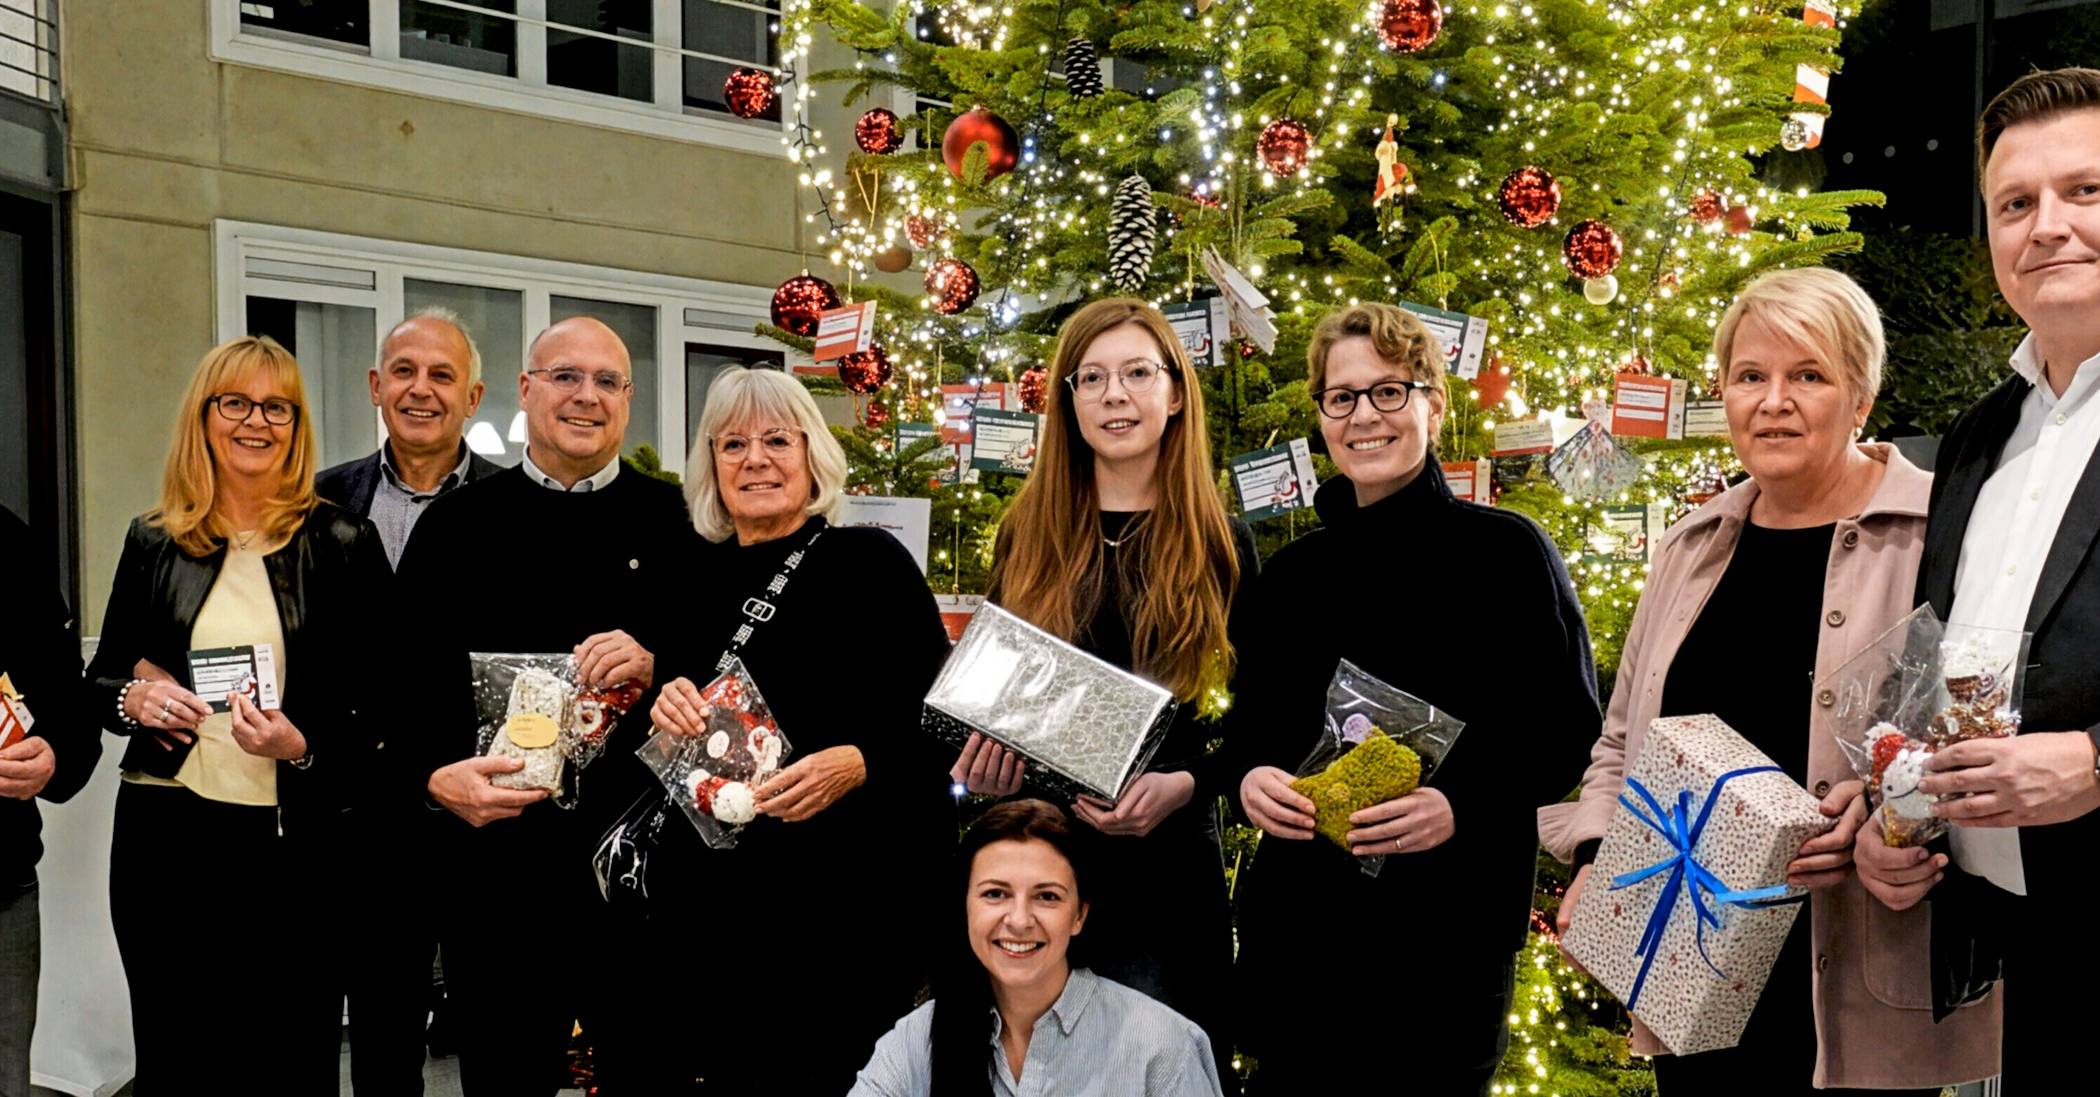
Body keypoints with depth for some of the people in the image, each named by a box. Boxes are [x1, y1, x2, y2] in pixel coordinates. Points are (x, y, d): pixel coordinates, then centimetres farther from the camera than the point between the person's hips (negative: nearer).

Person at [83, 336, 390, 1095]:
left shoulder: (342, 543, -1)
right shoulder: (154, 541, 7)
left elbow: (377, 702, -1)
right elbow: (100, 678, 15)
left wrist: (303, 746, -18)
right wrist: (132, 698, -6)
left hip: (292, 840, -2)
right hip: (163, 834, 3)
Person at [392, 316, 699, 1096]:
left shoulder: (674, 520, 5)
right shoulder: (457, 524, 8)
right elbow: (402, 679, 5)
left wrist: (656, 665, -15)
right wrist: (434, 774, -12)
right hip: (493, 852, 1)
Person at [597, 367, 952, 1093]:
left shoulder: (872, 561, -6)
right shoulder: (698, 578, 10)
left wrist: (857, 763, -25)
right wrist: (665, 707, -5)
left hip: (853, 890, -5)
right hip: (710, 890, 5)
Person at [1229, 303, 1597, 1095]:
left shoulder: (1506, 552, -3)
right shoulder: (1289, 573, 10)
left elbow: (1570, 733, -5)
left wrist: (1460, 805, -20)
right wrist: (1249, 776, -6)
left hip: (1451, 929, -4)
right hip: (1293, 925, 4)